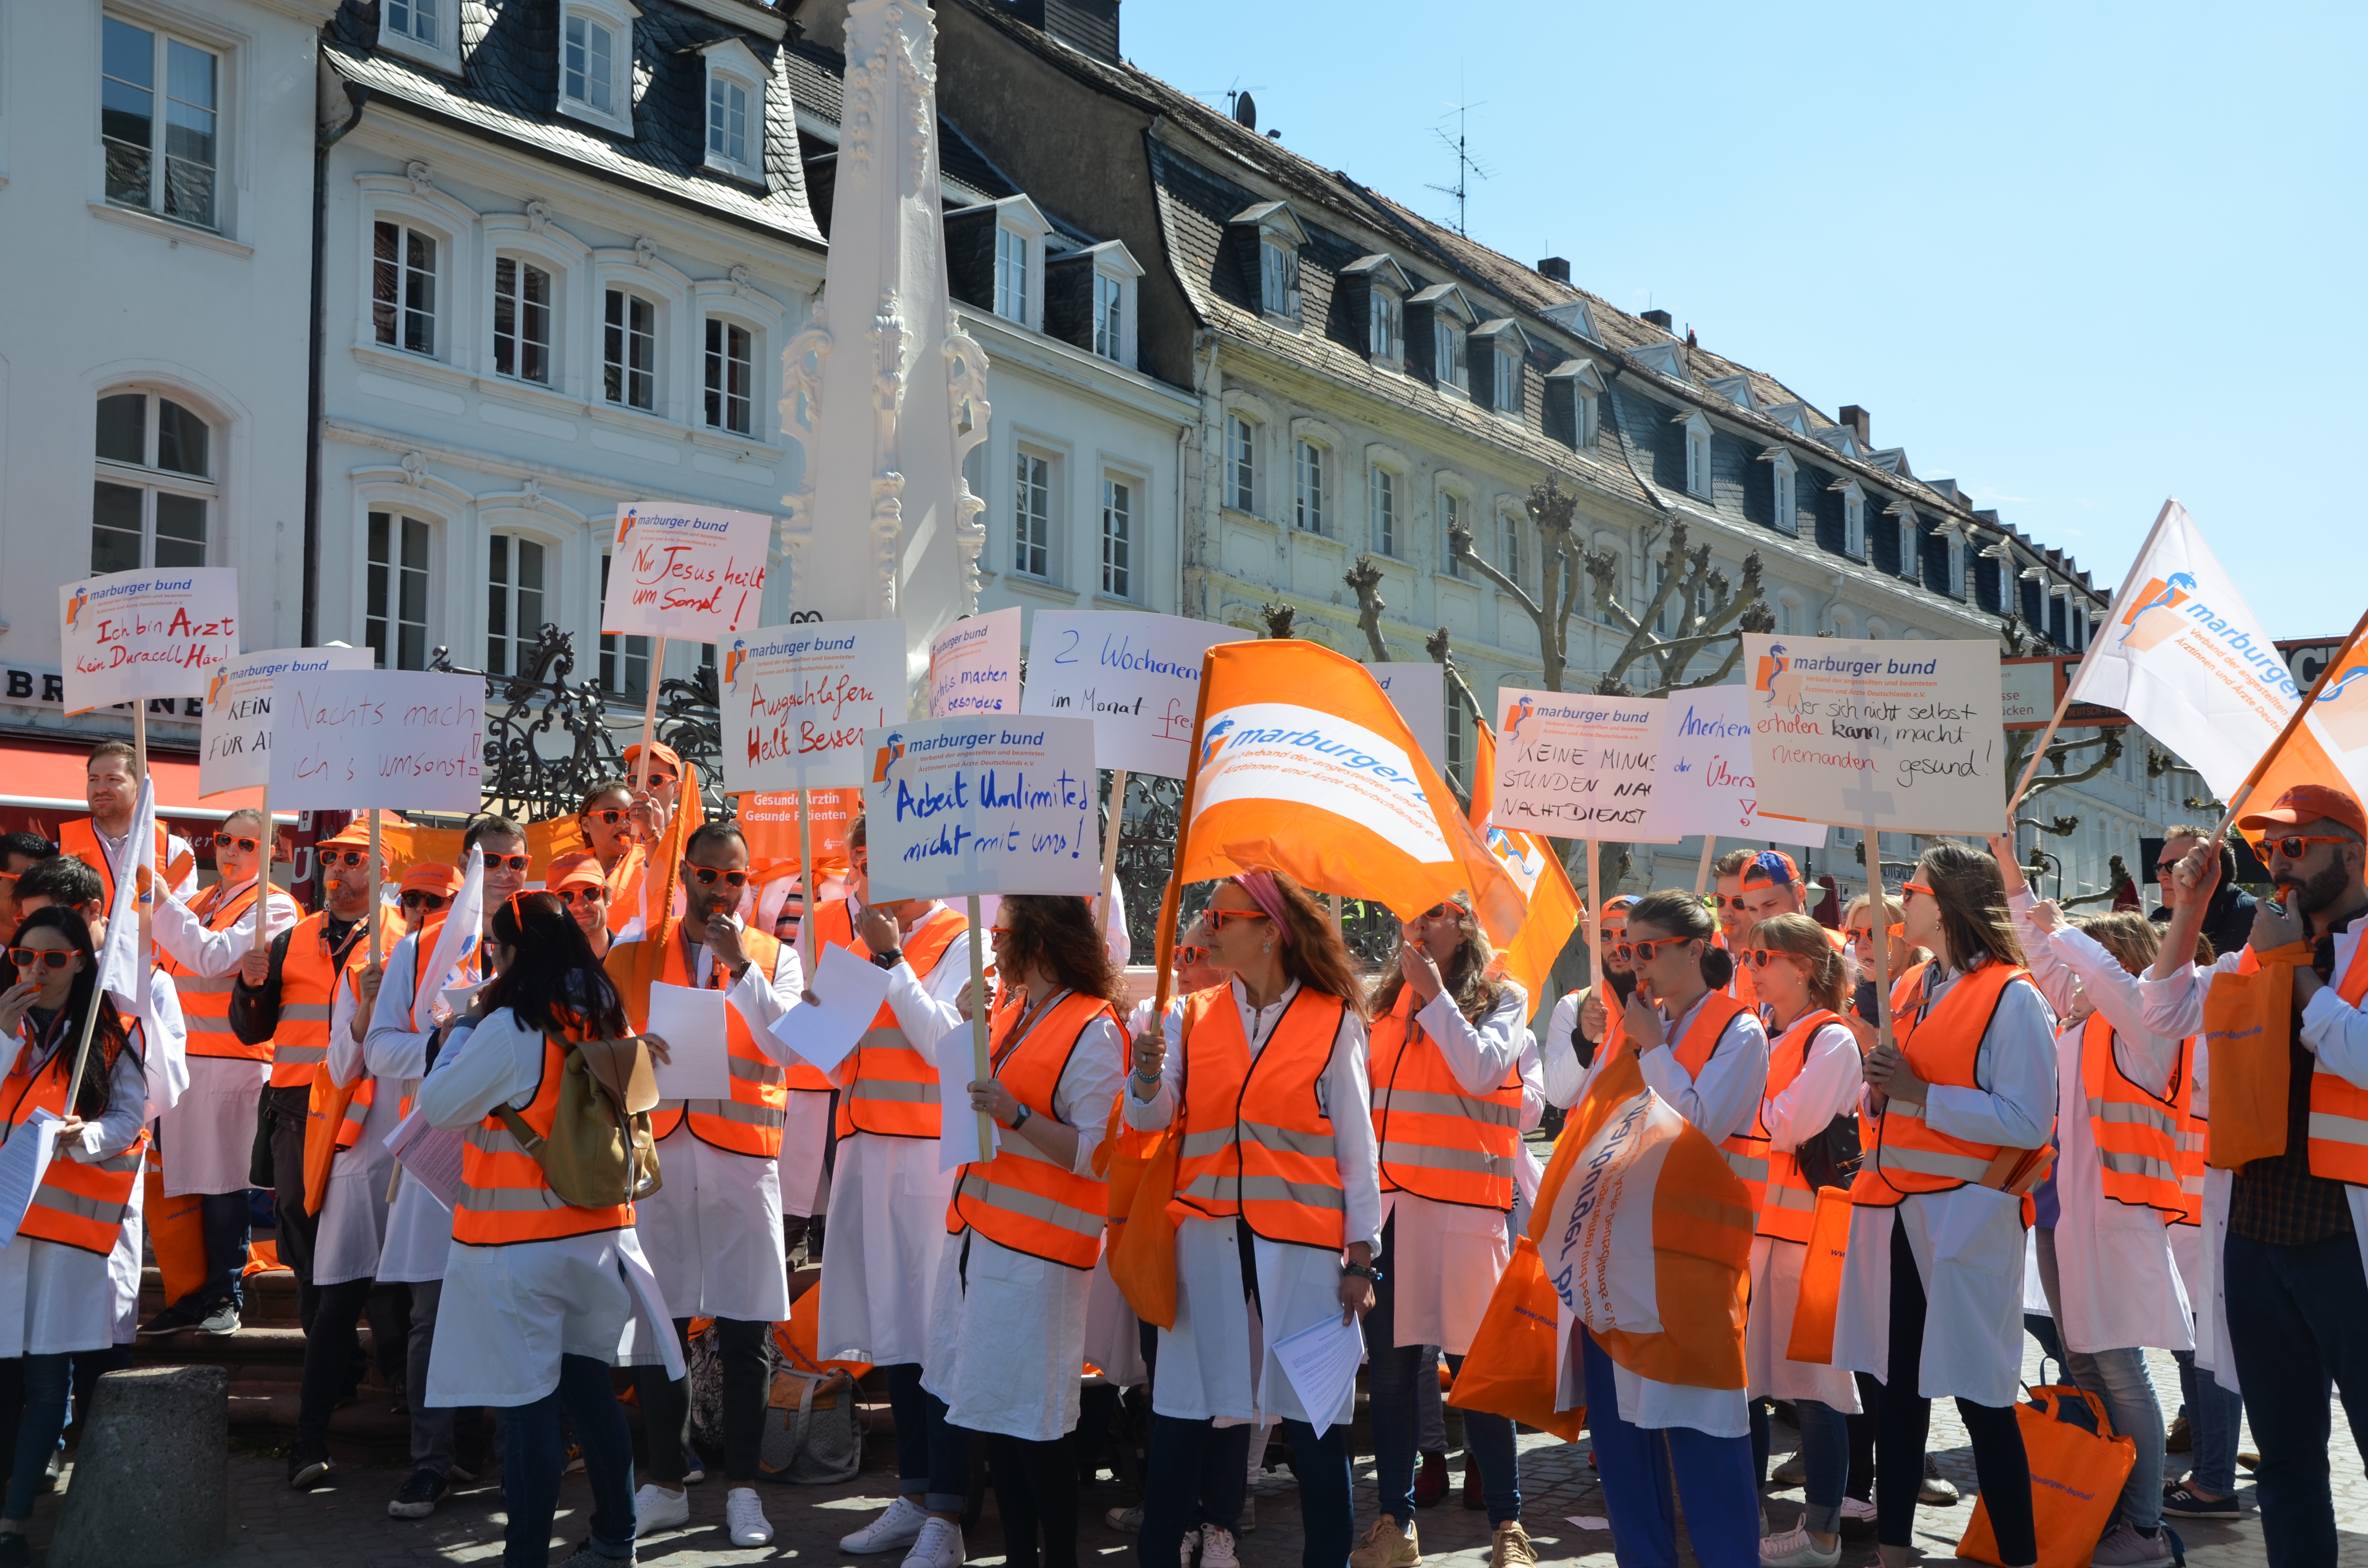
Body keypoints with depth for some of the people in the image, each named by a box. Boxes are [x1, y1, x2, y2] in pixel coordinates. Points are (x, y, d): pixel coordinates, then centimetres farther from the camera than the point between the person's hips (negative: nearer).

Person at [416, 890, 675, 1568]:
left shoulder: (509, 1029, -16)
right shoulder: (604, 1018, 5)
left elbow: (439, 1105, -8)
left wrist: (464, 1027, 1)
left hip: (519, 1243, -7)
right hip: (597, 1230, 7)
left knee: (528, 1402, -1)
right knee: (589, 1386, 16)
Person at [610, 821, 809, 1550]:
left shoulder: (776, 958, 7)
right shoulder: (633, 957, 10)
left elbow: (792, 1047, -8)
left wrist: (740, 967, -14)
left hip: (743, 1159, -1)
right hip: (657, 1156, 1)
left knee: (744, 1332, 2)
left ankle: (742, 1489, 13)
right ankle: (665, 1485, 17)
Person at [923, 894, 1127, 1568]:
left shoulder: (1093, 1030, -12)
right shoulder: (1011, 1012, 14)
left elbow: (1098, 1154, -17)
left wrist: (1016, 1114, -25)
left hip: (1037, 1247, -8)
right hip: (978, 1232, 9)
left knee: (1034, 1416, -4)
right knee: (992, 1404, 12)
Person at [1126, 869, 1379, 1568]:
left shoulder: (1335, 1021, 1)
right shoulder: (1190, 1018, 9)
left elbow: (1356, 1145, 2)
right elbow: (1150, 1118, 1)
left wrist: (1361, 1255, -2)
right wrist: (1148, 1075, -21)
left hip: (1301, 1242, -2)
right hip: (1206, 1234, 2)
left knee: (1312, 1414, 0)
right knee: (1186, 1410, 4)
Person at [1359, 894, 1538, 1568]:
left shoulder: (1500, 999, 4)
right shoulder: (1387, 1002, 16)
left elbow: (1480, 1071, -13)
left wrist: (1431, 989, -10)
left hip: (1465, 1203, -4)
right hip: (1386, 1197, 4)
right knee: (1389, 1364, 5)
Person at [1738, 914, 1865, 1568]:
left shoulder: (1832, 1039, -8)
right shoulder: (1759, 1035, 16)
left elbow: (1789, 1126, -18)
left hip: (1803, 1224, -8)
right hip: (1750, 1219, 8)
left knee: (1811, 1379, -3)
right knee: (1743, 1373, 11)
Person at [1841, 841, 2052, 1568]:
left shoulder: (2012, 997, -9)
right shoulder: (1916, 990, 14)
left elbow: (2029, 1122, -18)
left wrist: (1921, 1096, -18)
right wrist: (1879, 1089, 2)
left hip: (1965, 1213, -7)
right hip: (1893, 1209, 7)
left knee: (1981, 1396, -2)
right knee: (1897, 1385, 12)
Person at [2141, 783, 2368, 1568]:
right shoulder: (2257, 953, 13)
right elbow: (2163, 1013, 15)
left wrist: (2295, 964, -13)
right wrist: (2190, 911, 5)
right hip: (2257, 1230, 6)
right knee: (2285, 1453, 14)